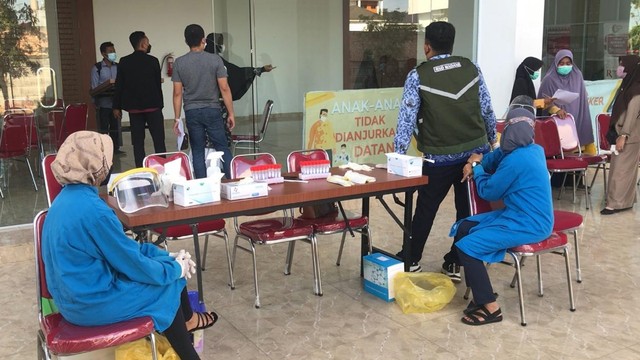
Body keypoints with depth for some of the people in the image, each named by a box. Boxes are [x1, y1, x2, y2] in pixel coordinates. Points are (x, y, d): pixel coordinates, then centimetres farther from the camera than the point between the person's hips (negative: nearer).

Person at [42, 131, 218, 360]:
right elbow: (132, 263, -18)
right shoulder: (92, 209, -26)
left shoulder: (69, 196, 3)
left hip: (75, 292, 9)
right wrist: (175, 268, -2)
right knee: (167, 283, 5)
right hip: (90, 301, -9)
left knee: (164, 264, 14)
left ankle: (188, 320, 33)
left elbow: (122, 247, 10)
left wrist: (168, 257, 7)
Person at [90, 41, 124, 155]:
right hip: (103, 103, -3)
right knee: (103, 127, 1)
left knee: (116, 126, 7)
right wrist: (95, 103, -9)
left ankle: (115, 148, 16)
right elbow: (94, 87, -3)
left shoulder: (118, 67, 8)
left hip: (116, 102, 3)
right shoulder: (97, 68, -1)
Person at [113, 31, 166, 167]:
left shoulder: (124, 62, 1)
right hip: (153, 106, -3)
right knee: (159, 140, 3)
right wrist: (160, 104, 11)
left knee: (138, 142, 6)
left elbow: (119, 85, 2)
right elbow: (158, 83, 1)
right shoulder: (152, 61, -6)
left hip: (134, 107, 3)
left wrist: (117, 107, 9)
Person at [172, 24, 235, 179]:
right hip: (213, 111, -1)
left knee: (197, 151, 8)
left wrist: (177, 118, 7)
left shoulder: (179, 63, -1)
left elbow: (177, 93, 0)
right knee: (223, 148, 6)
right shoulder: (215, 60, -6)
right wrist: (231, 113, 0)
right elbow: (224, 88, -7)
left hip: (191, 112, 1)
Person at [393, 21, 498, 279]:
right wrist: (492, 140, 23)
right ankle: (456, 264, 19)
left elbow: (407, 118, -9)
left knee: (425, 209, 12)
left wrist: (398, 156, -5)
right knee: (468, 209, 12)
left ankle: (410, 259, 25)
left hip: (440, 156, -3)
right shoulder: (471, 68, 4)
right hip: (476, 150, 3)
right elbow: (487, 109, 8)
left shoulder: (418, 76, -6)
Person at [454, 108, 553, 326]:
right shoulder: (534, 149, 6)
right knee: (463, 229, 6)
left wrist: (476, 167, 7)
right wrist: (477, 162, 4)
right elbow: (497, 156, 23)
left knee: (467, 247, -16)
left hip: (528, 225, -10)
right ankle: (481, 294, 9)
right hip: (530, 217, 10)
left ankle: (490, 308, -7)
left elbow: (488, 192, -9)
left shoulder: (516, 160, -23)